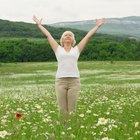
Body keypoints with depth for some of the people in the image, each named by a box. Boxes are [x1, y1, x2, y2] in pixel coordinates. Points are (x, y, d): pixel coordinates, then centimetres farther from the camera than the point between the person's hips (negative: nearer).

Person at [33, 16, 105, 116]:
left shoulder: (77, 49, 15)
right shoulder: (58, 49, 15)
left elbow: (88, 36, 17)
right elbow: (48, 35, 19)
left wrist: (97, 26, 19)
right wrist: (39, 25, 22)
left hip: (74, 81, 0)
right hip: (60, 81, 0)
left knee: (72, 110, 0)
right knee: (62, 110, -1)